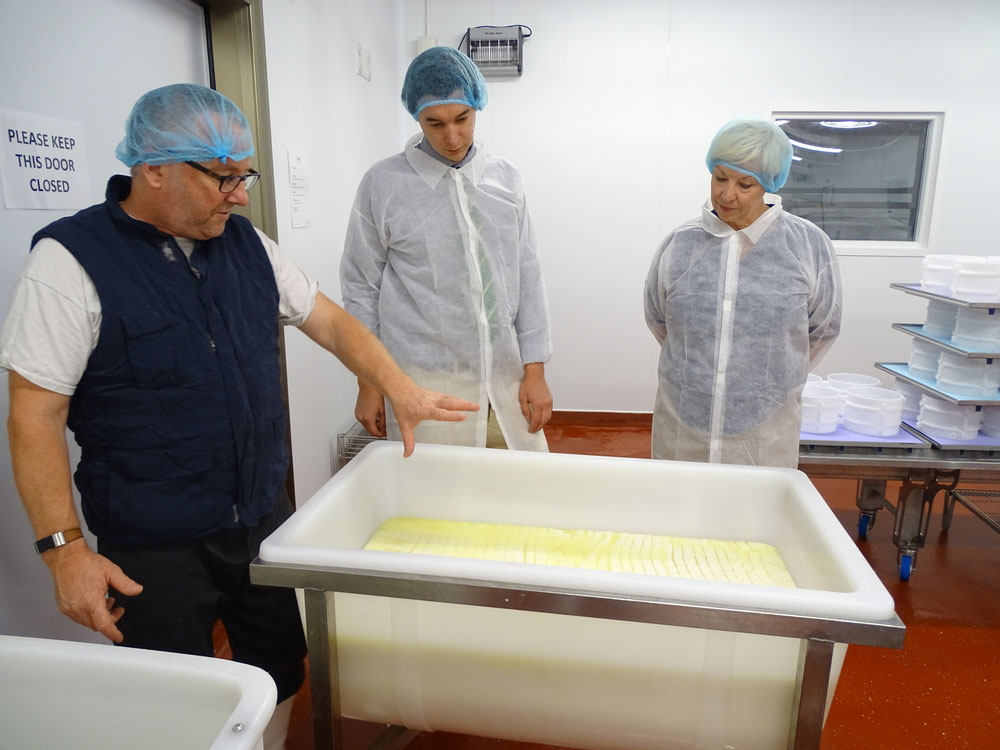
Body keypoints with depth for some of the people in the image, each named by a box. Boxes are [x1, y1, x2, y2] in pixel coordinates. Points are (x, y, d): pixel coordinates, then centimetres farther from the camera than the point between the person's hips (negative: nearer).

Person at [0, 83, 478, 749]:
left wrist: (400, 389, -4)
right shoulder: (72, 258, -13)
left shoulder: (244, 243, 3)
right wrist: (65, 549, -14)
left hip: (265, 519, 5)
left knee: (280, 681, 19)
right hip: (156, 551, -5)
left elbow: (328, 320, 8)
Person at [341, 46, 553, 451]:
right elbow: (361, 288, 1)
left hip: (506, 375, 3)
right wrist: (368, 384, 2)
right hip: (427, 385, -3)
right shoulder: (383, 184, -3)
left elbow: (527, 276, 6)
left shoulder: (505, 178, 5)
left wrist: (535, 370, 3)